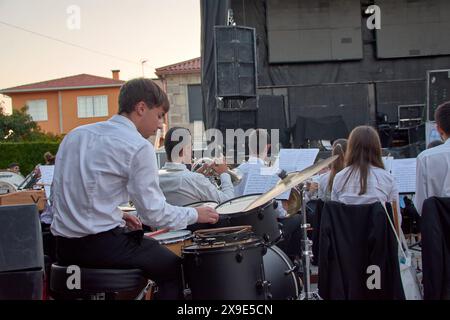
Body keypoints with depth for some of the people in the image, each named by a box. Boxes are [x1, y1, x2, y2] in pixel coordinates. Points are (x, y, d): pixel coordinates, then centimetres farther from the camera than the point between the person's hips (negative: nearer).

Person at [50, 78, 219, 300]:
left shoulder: (75, 135, 10)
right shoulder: (138, 147, -12)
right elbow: (153, 213, -12)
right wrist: (195, 214, 4)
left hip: (64, 247, 8)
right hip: (101, 246, -8)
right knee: (173, 267, 12)